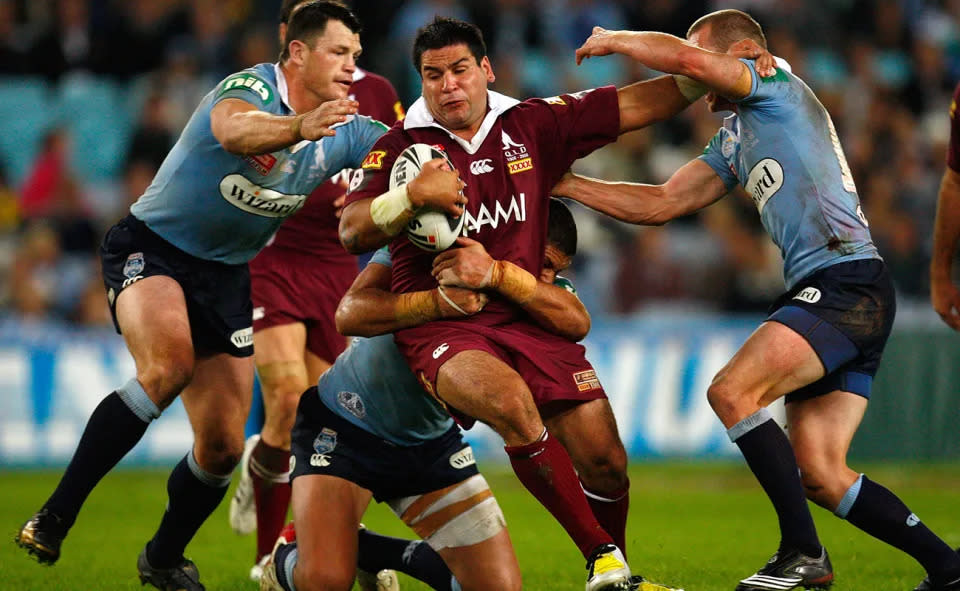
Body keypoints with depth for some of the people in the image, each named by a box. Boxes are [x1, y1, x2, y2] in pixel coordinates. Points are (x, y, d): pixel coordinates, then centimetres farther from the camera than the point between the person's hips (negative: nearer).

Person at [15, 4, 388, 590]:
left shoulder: (345, 131, -1)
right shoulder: (252, 86, -22)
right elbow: (233, 129, -45)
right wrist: (297, 128, -64)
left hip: (226, 277, 6)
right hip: (150, 249, -6)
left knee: (222, 447, 3)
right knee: (170, 366, -35)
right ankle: (56, 515, -27)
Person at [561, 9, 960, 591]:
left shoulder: (778, 85, 1)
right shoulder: (734, 138, 26)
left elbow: (687, 59, -15)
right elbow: (660, 203, 29)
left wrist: (614, 40, 3)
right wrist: (565, 184, 25)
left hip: (846, 278, -10)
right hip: (824, 294, 10)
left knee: (732, 390, -21)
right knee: (818, 476, 2)